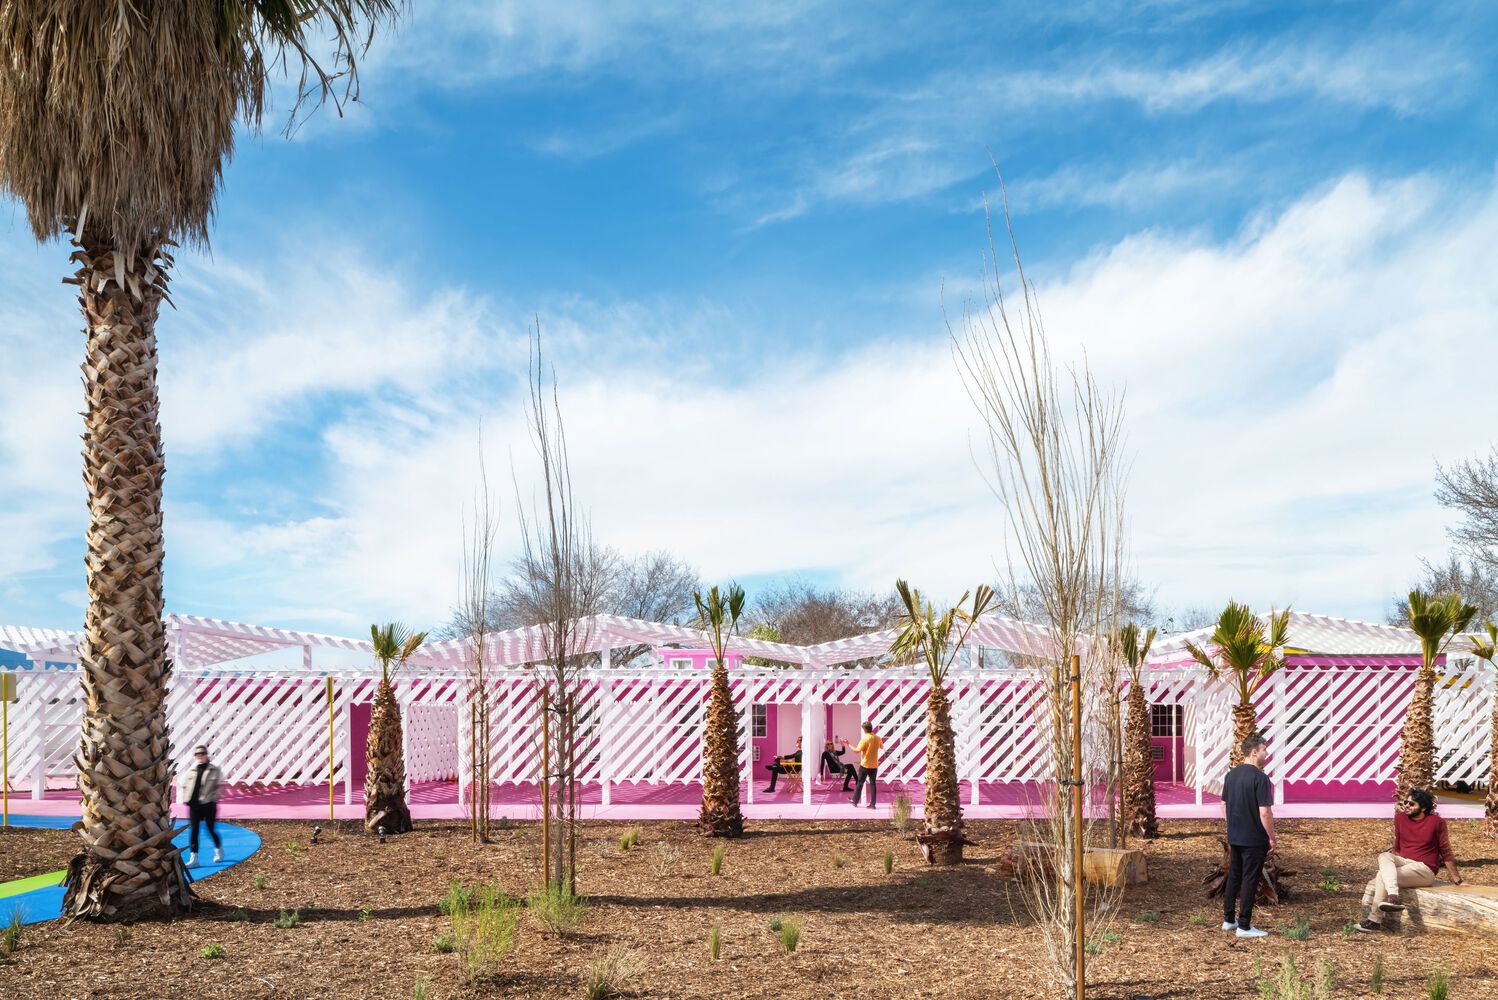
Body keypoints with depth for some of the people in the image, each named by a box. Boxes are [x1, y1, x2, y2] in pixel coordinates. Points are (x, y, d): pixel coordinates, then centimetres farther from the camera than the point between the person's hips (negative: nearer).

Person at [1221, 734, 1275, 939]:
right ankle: (1244, 926, 4)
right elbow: (1265, 812, -20)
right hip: (1254, 839, -7)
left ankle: (1229, 920, 24)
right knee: (1249, 880, 0)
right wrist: (1272, 838, -9)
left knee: (1233, 877, 16)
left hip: (1234, 837, 7)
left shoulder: (1231, 775, 6)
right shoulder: (1260, 778, -18)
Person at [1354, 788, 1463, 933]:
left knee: (1382, 876, -27)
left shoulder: (1436, 822, -7)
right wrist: (1391, 862, 10)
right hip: (1403, 862, 6)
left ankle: (1374, 921, -24)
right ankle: (1393, 897, -41)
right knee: (1384, 856, -27)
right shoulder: (1400, 818, 7)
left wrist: (1455, 877, 2)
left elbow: (1445, 851, 0)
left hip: (1424, 869, -6)